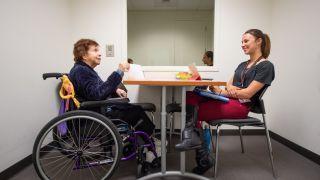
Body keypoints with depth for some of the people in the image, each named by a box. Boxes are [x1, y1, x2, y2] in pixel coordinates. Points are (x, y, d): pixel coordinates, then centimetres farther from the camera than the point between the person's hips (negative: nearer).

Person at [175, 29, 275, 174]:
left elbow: (248, 94, -11)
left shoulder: (266, 66, -1)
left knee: (191, 111, -20)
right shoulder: (242, 65, 24)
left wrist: (221, 92, -10)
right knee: (189, 97, -17)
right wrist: (229, 88, -8)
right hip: (227, 99, 8)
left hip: (241, 105, -8)